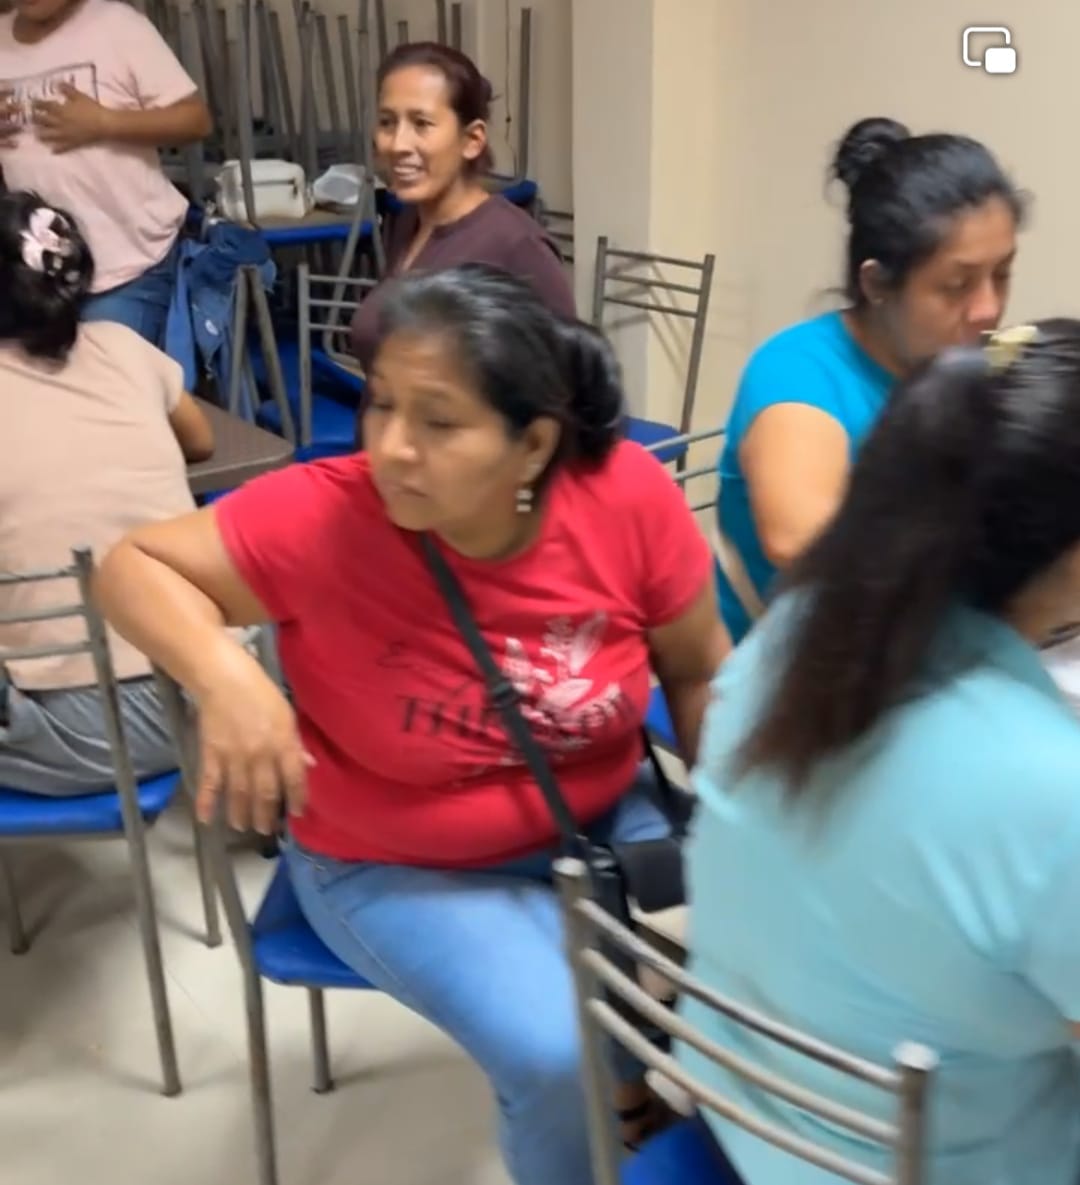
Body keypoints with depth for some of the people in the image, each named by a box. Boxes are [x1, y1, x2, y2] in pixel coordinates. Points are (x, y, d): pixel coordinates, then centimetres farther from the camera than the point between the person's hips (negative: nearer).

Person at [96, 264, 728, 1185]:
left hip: (604, 822, 3)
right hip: (397, 867, -3)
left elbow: (700, 673, -5)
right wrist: (226, 677, -32)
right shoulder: (318, 518, -26)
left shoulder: (627, 494, -20)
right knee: (562, 1059, -22)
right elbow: (135, 565, -13)